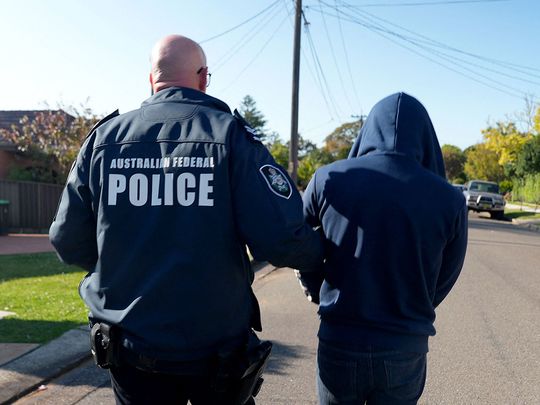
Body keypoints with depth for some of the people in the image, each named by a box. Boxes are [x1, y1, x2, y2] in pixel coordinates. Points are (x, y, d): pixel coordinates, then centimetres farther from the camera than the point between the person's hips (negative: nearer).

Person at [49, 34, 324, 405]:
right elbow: (281, 238, -20)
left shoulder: (104, 137, -3)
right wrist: (319, 250, 2)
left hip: (129, 344, 3)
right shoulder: (230, 134, -11)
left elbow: (68, 242, 0)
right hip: (216, 347, -2)